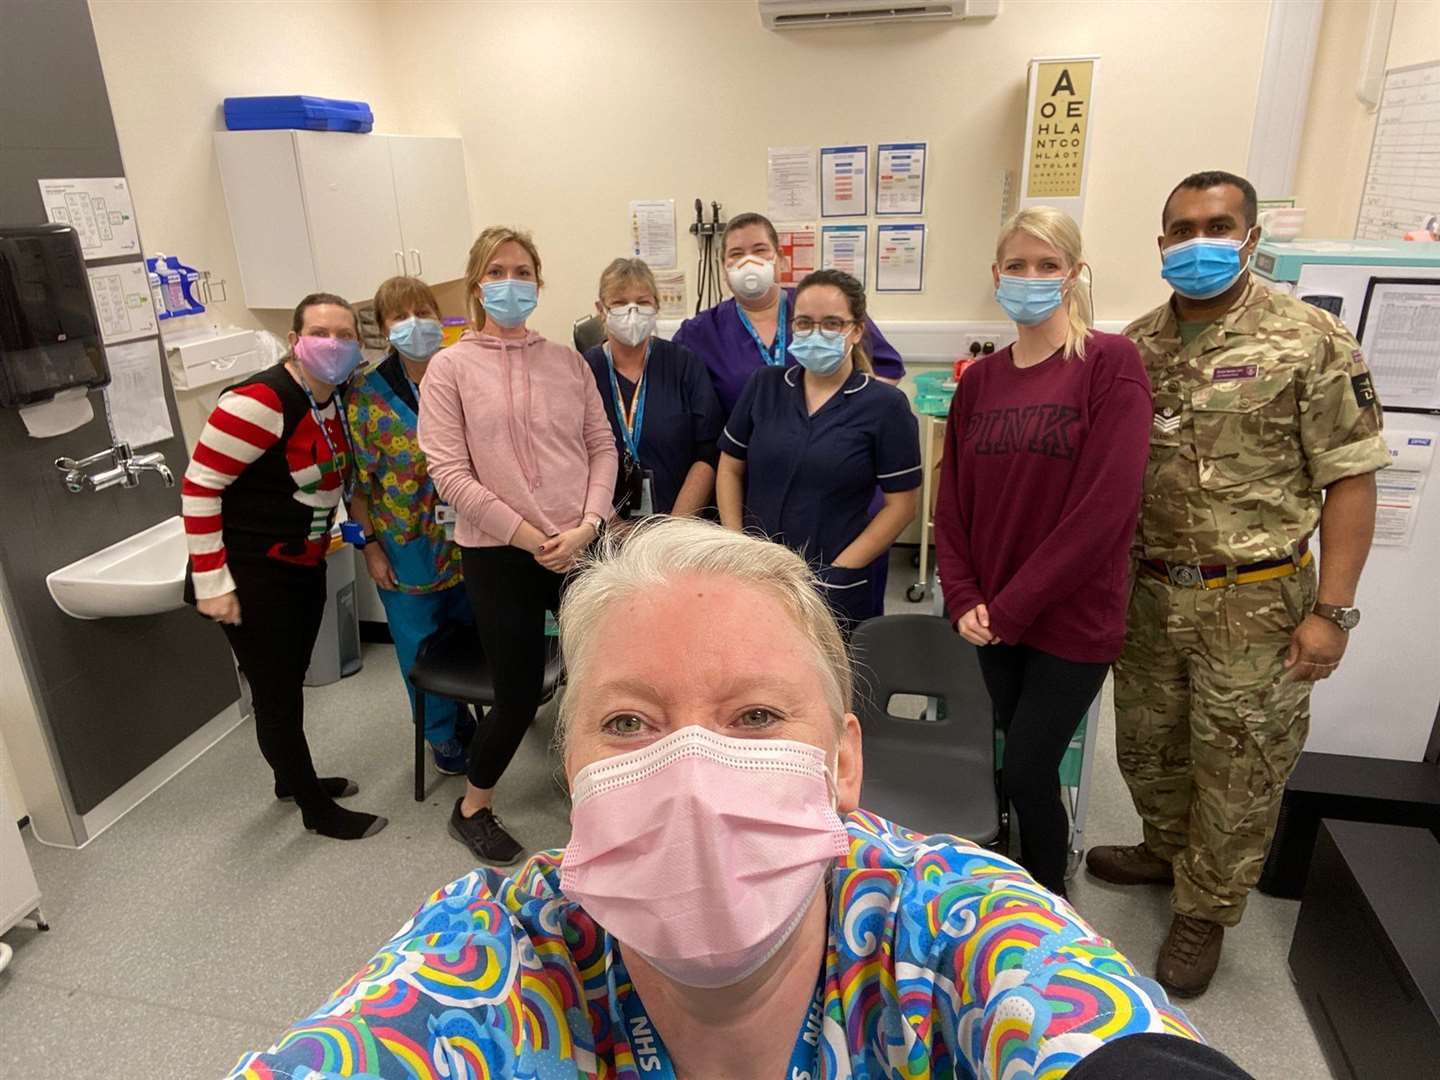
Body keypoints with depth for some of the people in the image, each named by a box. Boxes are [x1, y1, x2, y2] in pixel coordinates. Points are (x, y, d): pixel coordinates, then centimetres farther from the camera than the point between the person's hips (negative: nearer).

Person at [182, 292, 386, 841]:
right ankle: (317, 810, 18)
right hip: (252, 575, -7)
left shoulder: (338, 400, 1)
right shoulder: (260, 402, -23)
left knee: (290, 684, 22)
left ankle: (292, 777, 41)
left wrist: (328, 532, 13)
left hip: (306, 567, 8)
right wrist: (211, 583, -20)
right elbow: (199, 487, -21)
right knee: (277, 696, 4)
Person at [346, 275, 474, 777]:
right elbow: (358, 482, -6)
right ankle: (444, 735, 33)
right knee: (422, 648, 11)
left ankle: (468, 718, 41)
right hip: (406, 547, -2)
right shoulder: (366, 396, -9)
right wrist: (370, 547, -8)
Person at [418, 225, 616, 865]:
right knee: (519, 695, 4)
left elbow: (602, 448, 6)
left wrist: (586, 526, -10)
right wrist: (530, 537, -13)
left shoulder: (566, 361, 7)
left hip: (582, 544, 3)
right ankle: (472, 808, 32)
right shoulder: (451, 367, -2)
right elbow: (449, 474, -9)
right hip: (500, 555, -3)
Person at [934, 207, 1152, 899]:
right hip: (993, 618, 4)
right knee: (1025, 761, 15)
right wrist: (964, 600, -6)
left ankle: (1049, 903, 29)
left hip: (1072, 617, -4)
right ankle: (1031, 883, 39)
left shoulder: (1111, 363, -11)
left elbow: (1104, 505, -18)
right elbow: (952, 497, 7)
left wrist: (1010, 606, -15)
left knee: (1026, 771, 2)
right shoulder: (980, 380, 5)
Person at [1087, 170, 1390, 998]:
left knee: (1237, 768, 9)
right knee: (1146, 742, 20)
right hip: (1150, 591, 5)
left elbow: (1350, 478, -9)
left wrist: (1332, 611, -13)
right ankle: (1169, 848, 47)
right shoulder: (1135, 346, 4)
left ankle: (1205, 911, 31)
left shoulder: (1311, 339, -9)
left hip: (1255, 600, -4)